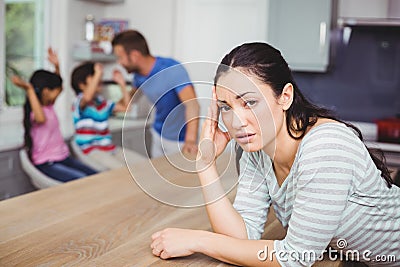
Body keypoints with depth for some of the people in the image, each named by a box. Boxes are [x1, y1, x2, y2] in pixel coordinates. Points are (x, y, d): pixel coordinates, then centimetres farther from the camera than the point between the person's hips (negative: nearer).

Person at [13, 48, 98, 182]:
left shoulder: (49, 106, 10)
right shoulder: (34, 111, -17)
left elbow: (57, 83, 27)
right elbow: (41, 118, -43)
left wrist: (57, 66, 14)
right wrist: (29, 90, -43)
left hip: (63, 157, 9)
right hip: (47, 164, -9)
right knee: (83, 180, -27)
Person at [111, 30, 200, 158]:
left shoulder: (172, 70, -26)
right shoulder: (139, 74, -4)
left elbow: (192, 104, -38)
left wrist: (190, 141, -50)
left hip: (179, 139, -7)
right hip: (158, 134, 7)